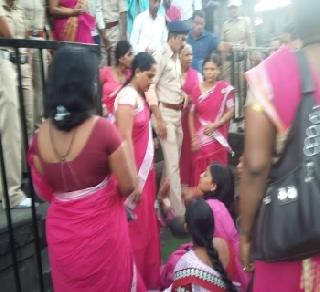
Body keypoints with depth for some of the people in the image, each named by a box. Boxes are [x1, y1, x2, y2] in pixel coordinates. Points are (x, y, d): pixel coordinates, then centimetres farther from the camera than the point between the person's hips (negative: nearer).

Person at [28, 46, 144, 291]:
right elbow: (128, 185, -14)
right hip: (101, 228, -4)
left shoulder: (41, 135, -9)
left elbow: (44, 192, 3)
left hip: (61, 231, 4)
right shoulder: (103, 129, -22)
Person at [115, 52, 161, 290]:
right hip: (136, 173, -9)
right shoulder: (128, 96, -18)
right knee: (137, 228, 4)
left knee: (147, 225, 19)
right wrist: (134, 180, -23)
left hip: (145, 170, 9)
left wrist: (147, 171, 14)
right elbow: (125, 139, -23)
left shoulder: (139, 95, 10)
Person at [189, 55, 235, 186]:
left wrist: (215, 125, -15)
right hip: (200, 138, 2)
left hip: (217, 137, -2)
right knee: (199, 170, 5)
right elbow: (191, 115, 3)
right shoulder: (196, 90, 3)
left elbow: (231, 111, -2)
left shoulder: (225, 88, -3)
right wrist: (193, 137, -2)